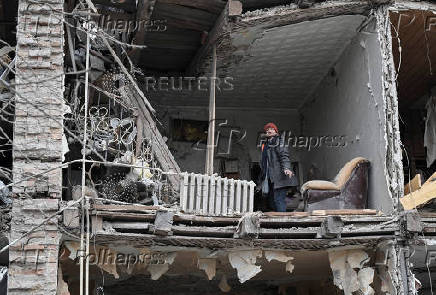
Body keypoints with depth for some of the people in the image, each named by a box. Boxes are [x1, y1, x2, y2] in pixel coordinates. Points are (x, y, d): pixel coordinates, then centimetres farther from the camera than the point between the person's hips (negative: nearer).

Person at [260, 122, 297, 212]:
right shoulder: (265, 145, 24)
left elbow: (284, 156, -13)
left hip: (279, 177, -8)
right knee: (272, 201, 7)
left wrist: (286, 168, -29)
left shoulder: (279, 142, 2)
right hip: (270, 179, 8)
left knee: (279, 200, -16)